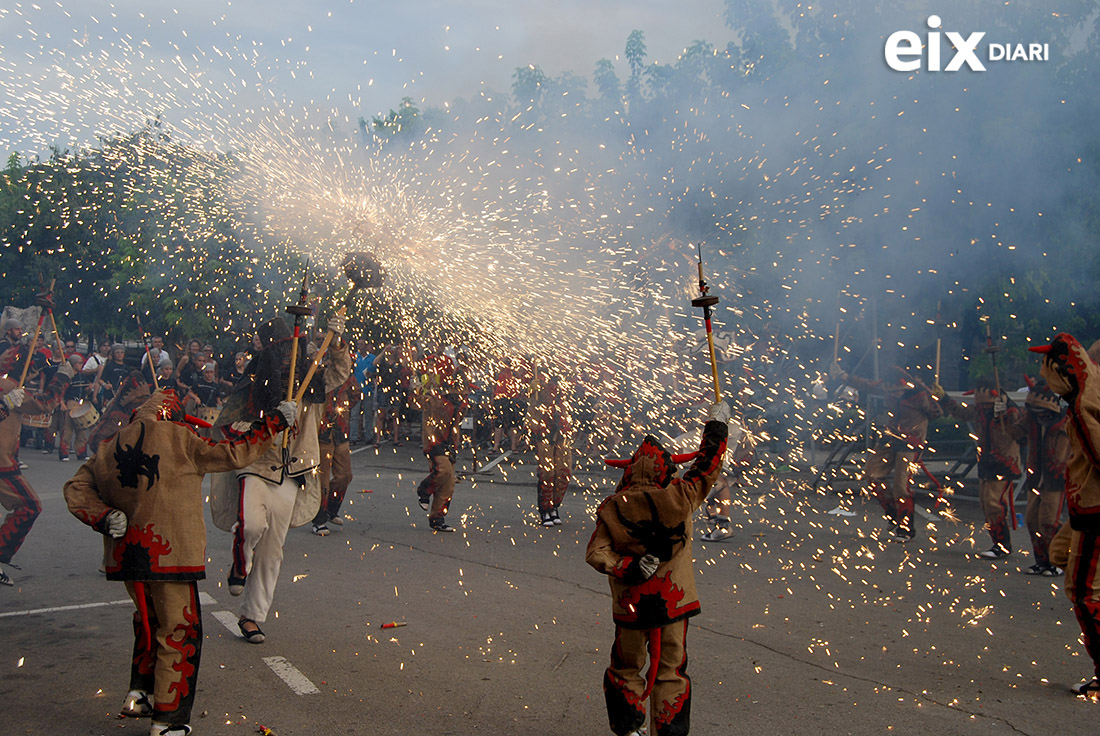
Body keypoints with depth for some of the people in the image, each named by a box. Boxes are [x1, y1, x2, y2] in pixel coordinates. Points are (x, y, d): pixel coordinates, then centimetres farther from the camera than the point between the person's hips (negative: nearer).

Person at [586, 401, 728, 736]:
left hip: (630, 606, 1)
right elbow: (706, 466, 0)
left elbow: (596, 552, -15)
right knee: (671, 671, 14)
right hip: (673, 602, 0)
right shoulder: (678, 499, -12)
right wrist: (716, 423, 8)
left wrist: (628, 567, -14)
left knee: (626, 669, 20)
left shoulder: (611, 509, -9)